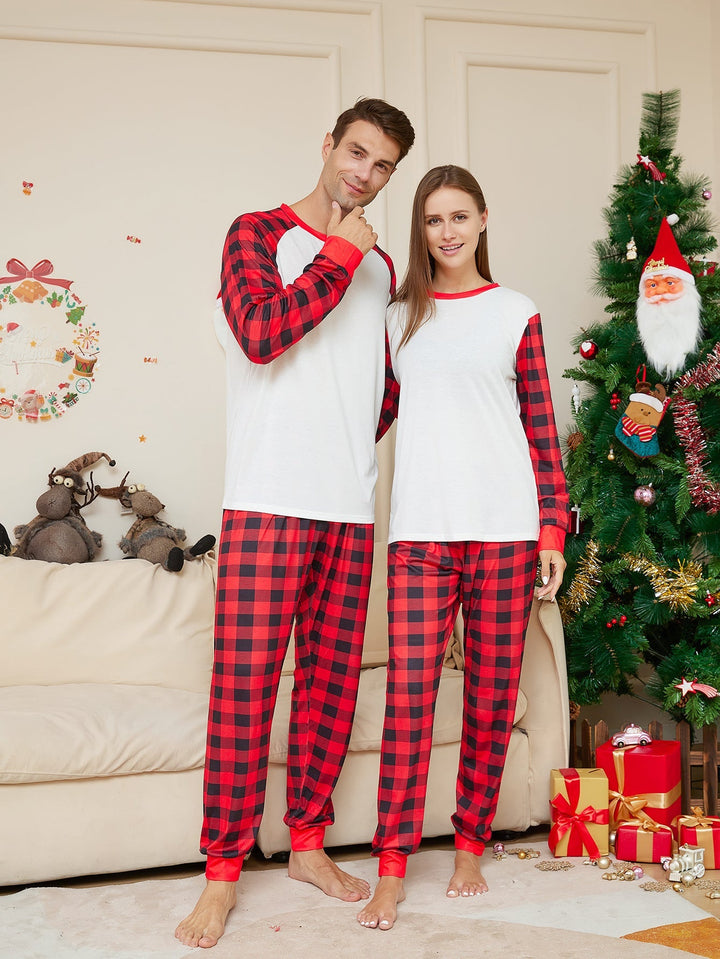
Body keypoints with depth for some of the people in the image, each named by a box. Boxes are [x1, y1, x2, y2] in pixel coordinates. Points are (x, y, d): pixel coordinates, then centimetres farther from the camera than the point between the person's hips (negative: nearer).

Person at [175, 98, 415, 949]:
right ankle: (222, 871, 1)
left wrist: (356, 445, 11)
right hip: (268, 500, -5)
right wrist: (340, 254, -8)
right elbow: (261, 334, -15)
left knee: (332, 677, 8)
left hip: (350, 506, 6)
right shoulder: (259, 233, 3)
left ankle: (308, 844, 22)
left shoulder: (377, 265, 19)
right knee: (244, 679, -7)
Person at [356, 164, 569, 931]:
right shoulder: (397, 317, 12)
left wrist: (553, 529, 1)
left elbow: (541, 428, 6)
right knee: (408, 694, -5)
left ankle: (470, 845, 21)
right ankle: (392, 869, 3)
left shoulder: (516, 314, 7)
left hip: (503, 528, 0)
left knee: (492, 695, 5)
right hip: (420, 529, 1)